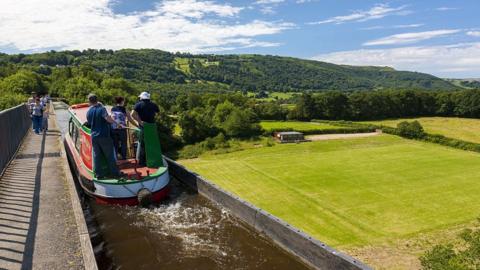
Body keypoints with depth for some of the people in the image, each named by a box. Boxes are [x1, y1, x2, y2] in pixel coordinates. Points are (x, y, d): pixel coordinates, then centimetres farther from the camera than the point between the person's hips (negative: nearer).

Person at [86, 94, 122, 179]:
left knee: (96, 155, 10)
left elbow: (89, 124, 16)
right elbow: (108, 118, -26)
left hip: (94, 136, 5)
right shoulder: (101, 109, -11)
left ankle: (99, 174, 12)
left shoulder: (88, 112, 7)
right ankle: (115, 172, 12)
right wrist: (114, 121, -8)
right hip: (104, 136, -5)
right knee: (109, 155, 5)